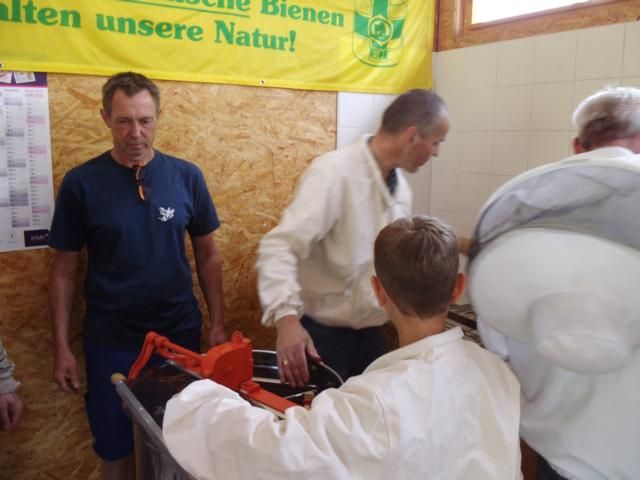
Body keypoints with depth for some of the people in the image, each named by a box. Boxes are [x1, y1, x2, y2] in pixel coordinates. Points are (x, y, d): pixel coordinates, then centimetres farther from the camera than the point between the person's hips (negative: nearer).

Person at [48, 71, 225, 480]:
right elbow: (65, 270, -1)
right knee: (115, 447, 16)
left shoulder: (187, 176, -4)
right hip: (110, 341, -1)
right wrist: (62, 347, -3)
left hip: (180, 334, 1)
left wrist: (218, 324, 0)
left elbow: (208, 254, 3)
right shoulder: (81, 182, -8)